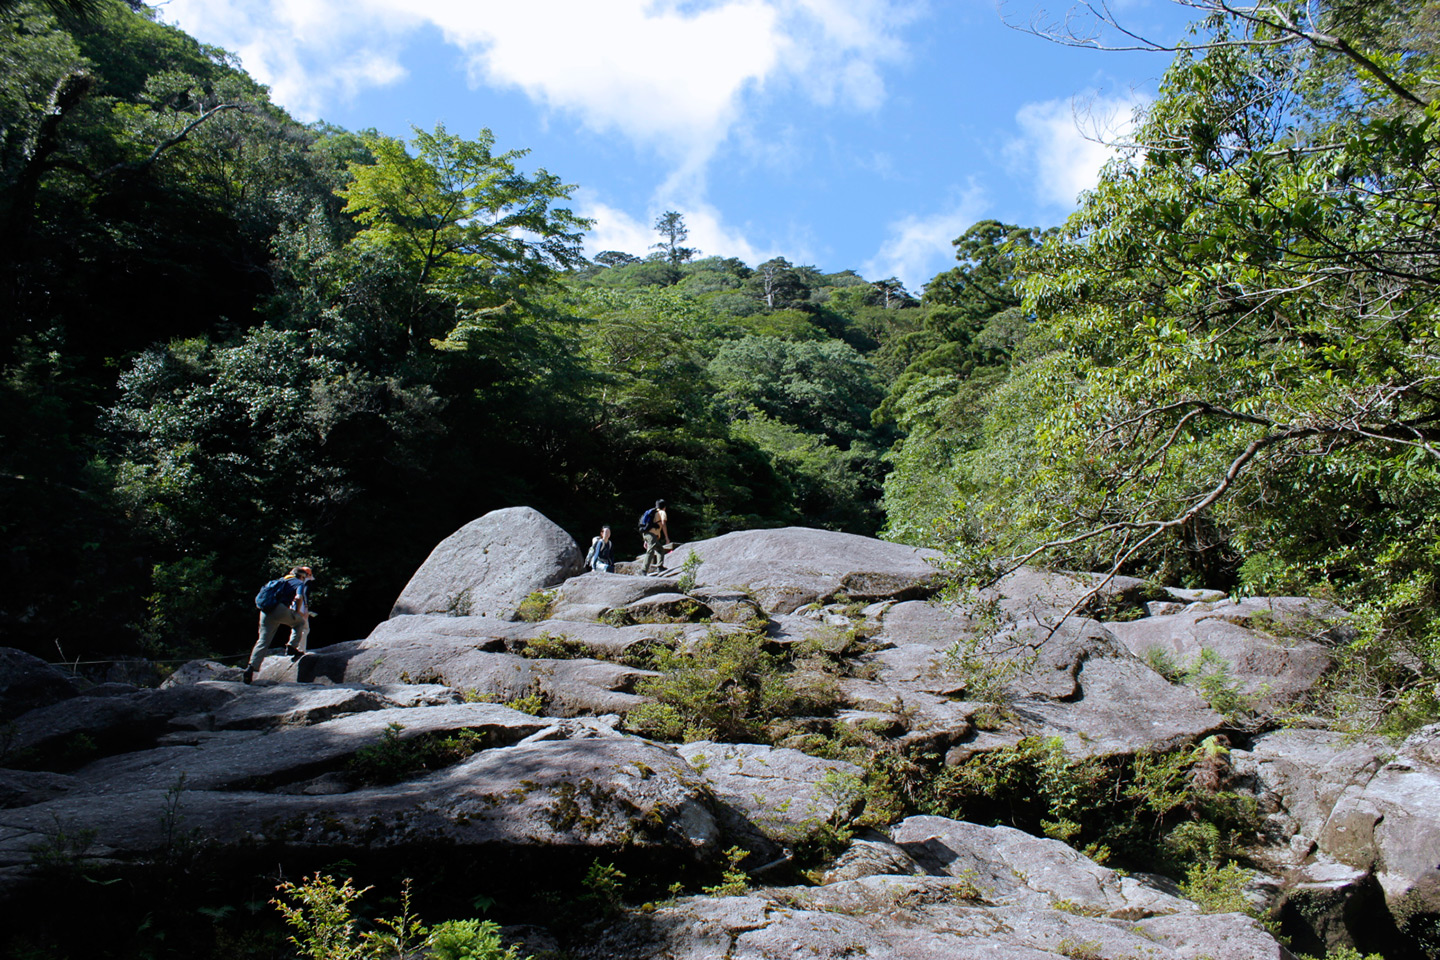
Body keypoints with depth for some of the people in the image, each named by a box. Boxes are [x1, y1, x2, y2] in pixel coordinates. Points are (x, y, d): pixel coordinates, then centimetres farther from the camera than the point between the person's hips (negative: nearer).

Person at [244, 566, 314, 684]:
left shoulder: (281, 580, 31)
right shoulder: (299, 583, 12)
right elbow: (299, 598, -9)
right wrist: (297, 612, 7)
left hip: (265, 611, 6)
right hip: (279, 609, -6)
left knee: (262, 641, 5)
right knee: (300, 622, 19)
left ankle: (251, 666, -7)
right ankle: (291, 646, 8)